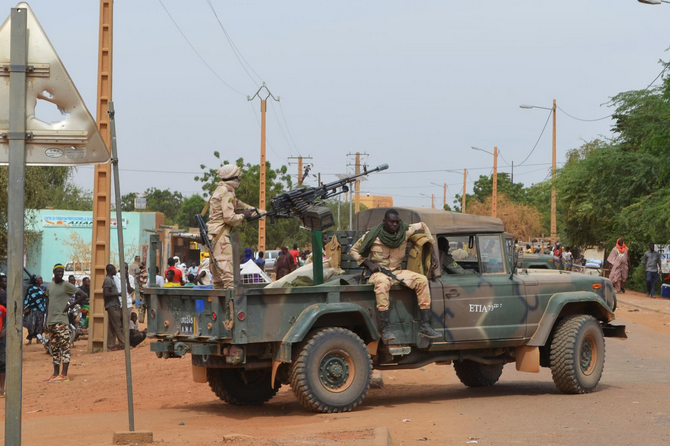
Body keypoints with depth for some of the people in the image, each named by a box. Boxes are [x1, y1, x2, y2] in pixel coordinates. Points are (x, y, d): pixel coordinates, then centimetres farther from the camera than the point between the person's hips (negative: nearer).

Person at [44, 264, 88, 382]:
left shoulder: (67, 285, -5)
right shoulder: (49, 286, 15)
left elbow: (83, 295, -10)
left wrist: (70, 305, -11)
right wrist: (46, 320, 16)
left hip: (61, 321, -8)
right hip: (51, 322, 8)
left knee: (64, 347, -8)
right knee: (54, 348, 11)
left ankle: (64, 375, -11)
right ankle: (55, 374, 16)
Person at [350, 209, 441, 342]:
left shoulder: (405, 231, -1)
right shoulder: (373, 235, -10)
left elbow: (422, 226, 18)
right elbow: (354, 250, -1)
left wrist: (430, 245, 9)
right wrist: (369, 263, -13)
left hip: (397, 271, 5)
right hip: (378, 272, -5)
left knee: (422, 280, -18)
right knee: (383, 282, -41)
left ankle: (425, 325, -19)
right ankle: (385, 329, -45)